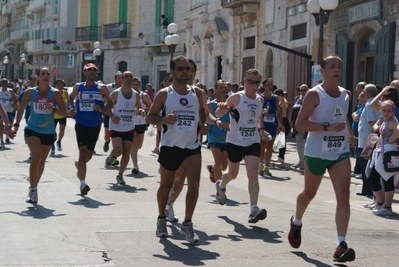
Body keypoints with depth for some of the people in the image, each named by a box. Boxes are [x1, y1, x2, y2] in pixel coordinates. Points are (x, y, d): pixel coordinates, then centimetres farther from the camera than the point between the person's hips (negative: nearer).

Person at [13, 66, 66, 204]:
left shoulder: (55, 93, -6)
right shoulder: (30, 92, -5)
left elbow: (64, 112, -8)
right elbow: (21, 108, 7)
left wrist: (53, 109, -26)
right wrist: (16, 124, -1)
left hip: (48, 132, 2)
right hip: (32, 129, -2)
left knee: (41, 162, 14)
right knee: (36, 158, -20)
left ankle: (34, 187, 33)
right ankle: (32, 190, -13)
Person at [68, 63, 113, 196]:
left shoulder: (101, 88, -1)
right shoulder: (78, 87, 3)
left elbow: (110, 103, 5)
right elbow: (70, 98, 20)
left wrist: (102, 109, -14)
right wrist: (71, 108, -1)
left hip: (95, 125, 2)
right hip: (81, 124, -2)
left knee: (89, 154, 14)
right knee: (83, 151, -15)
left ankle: (79, 165, 50)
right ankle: (82, 183, -16)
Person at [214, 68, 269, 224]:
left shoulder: (260, 100, 6)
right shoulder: (236, 98, -10)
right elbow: (218, 114, -7)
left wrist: (260, 129, 10)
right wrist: (222, 108, -30)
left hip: (253, 142, 3)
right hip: (235, 141, -3)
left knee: (253, 173, -13)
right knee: (233, 174, 14)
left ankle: (254, 210, -19)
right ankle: (221, 186, 50)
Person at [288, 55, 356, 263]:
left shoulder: (346, 95, 8)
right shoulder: (314, 94, -11)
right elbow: (300, 124, -20)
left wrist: (349, 133, 21)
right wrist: (328, 127, -27)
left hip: (340, 152, 4)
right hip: (316, 152, -4)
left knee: (343, 195, -13)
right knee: (309, 193, 15)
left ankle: (341, 244, -18)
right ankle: (296, 222, 46)